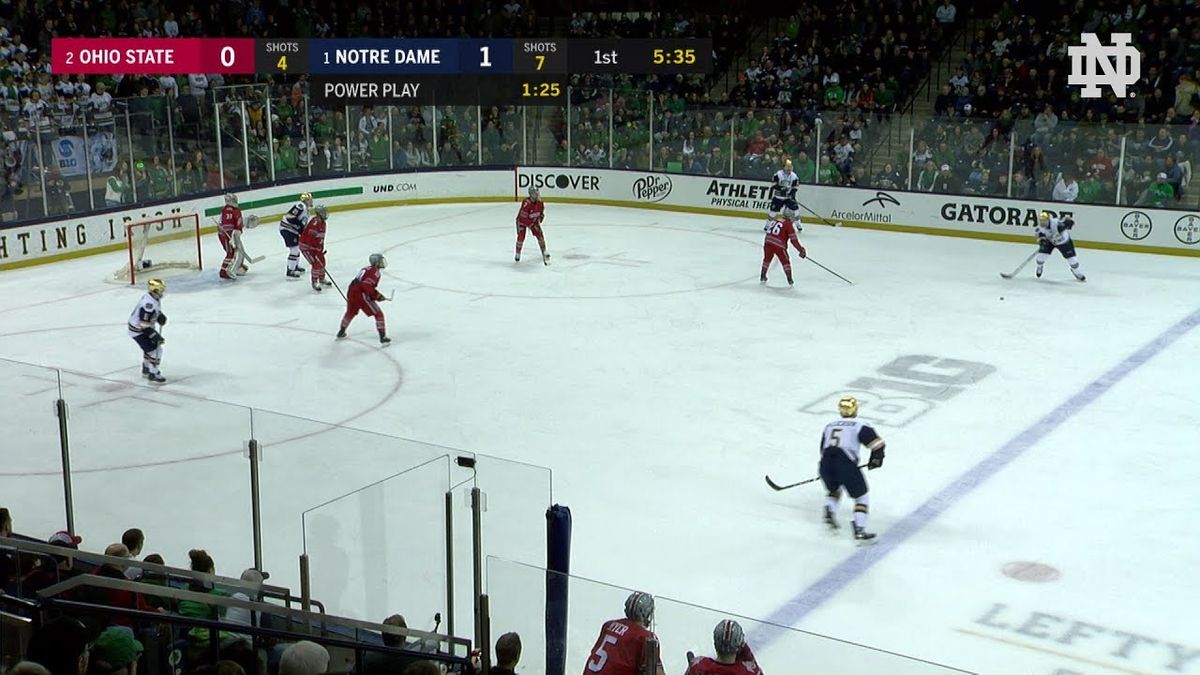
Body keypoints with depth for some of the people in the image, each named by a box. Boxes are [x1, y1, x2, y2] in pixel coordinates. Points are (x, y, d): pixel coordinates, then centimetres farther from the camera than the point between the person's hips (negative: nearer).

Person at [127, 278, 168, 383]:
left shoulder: (154, 297, -4)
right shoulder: (149, 303, -33)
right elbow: (144, 324, -31)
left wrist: (160, 315, 1)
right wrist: (156, 336, -29)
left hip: (145, 327, 10)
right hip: (138, 330, -10)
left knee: (150, 347, 24)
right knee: (155, 349, -10)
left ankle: (146, 370, 42)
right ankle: (153, 374, 0)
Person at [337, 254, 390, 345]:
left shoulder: (366, 269, 21)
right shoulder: (375, 272, -8)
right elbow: (366, 286, -21)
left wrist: (376, 294, 19)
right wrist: (376, 296, -12)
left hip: (351, 292, 9)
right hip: (361, 295, -9)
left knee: (350, 312, 32)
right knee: (378, 314, 0)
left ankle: (341, 332, 48)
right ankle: (383, 337, -5)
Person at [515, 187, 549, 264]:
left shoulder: (540, 202, -16)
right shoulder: (526, 203, -36)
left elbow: (541, 213, 5)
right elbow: (524, 218, -34)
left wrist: (539, 221, -6)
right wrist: (532, 226, -31)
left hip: (533, 220, 5)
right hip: (522, 220, -5)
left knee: (540, 235, -5)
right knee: (521, 236, -13)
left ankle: (544, 253, 8)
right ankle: (518, 254, 8)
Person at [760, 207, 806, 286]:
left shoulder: (775, 218, 15)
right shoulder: (788, 224, -2)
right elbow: (793, 239, -4)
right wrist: (801, 250, 1)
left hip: (767, 241, 5)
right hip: (778, 245, -5)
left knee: (767, 259, 26)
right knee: (785, 261, 12)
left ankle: (762, 277, 32)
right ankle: (790, 280, 10)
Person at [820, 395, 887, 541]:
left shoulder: (829, 426, 24)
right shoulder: (860, 426, 8)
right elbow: (877, 443, 1)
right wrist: (876, 459, 18)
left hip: (825, 464, 5)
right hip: (846, 465, -5)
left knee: (833, 490, 33)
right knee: (861, 497, 11)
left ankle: (829, 512, 9)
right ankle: (859, 530, -1)